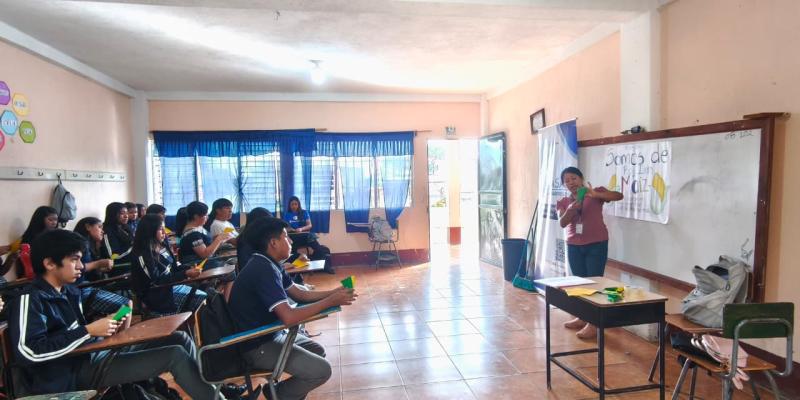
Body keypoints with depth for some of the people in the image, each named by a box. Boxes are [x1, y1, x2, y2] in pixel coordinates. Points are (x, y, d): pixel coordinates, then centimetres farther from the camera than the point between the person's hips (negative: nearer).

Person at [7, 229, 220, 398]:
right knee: (175, 355, -18)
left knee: (180, 339, 0)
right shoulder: (30, 299, -13)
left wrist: (114, 328, -1)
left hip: (98, 352, 9)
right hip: (79, 370, -9)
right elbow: (28, 352, -25)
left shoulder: (69, 290, 14)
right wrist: (88, 330, -21)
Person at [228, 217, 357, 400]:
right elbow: (289, 317, -34)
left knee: (318, 351, 19)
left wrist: (334, 293, -3)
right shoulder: (263, 269, -27)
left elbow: (300, 294, 10)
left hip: (270, 333, 10)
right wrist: (331, 301, -24)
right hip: (257, 345, -10)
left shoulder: (269, 263, 4)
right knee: (321, 370, -13)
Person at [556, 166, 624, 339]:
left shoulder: (596, 193, -1)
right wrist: (570, 210, -26)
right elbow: (562, 223, -6)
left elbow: (619, 196, -15)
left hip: (596, 244, -4)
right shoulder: (563, 202, 8)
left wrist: (595, 194, -27)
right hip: (574, 246, 4)